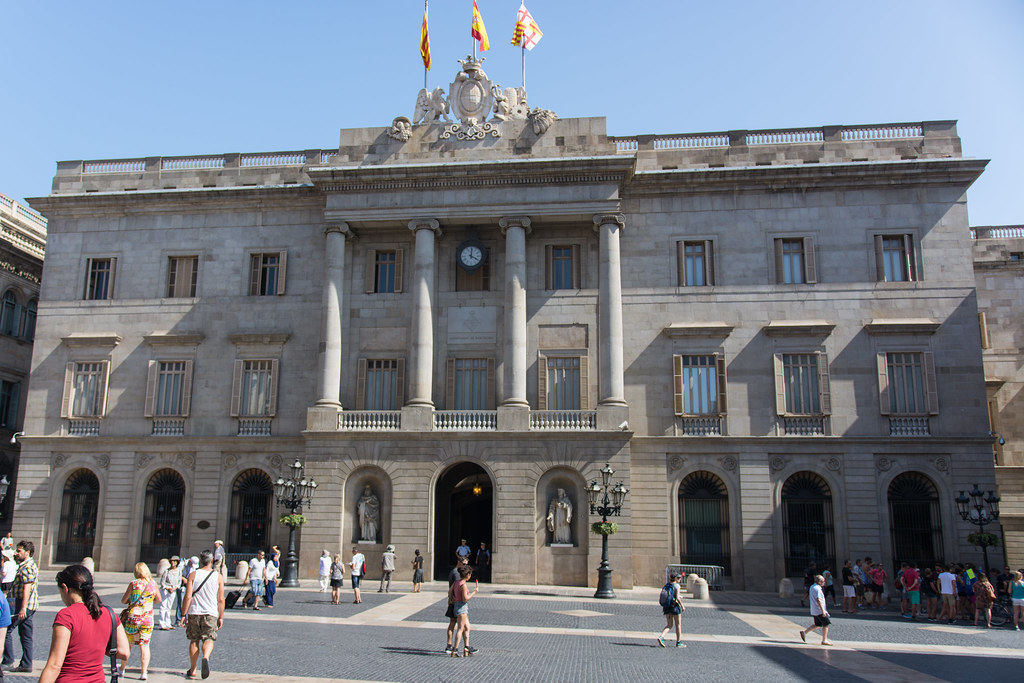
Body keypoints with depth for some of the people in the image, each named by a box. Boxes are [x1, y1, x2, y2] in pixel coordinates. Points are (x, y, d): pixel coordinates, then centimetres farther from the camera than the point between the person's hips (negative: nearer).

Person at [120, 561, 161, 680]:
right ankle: (144, 672, 2)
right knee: (144, 645, 6)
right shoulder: (153, 585, 1)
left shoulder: (133, 584, -6)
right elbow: (158, 600, 14)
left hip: (132, 617, -1)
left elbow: (123, 601, 1)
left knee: (127, 644, 15)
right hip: (147, 619, 1)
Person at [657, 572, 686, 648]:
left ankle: (661, 637, -11)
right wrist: (682, 606, -7)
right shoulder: (676, 585, -10)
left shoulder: (666, 585, 9)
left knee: (669, 625, 10)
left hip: (666, 607, 6)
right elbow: (677, 597, -17)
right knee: (678, 625, 10)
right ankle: (679, 642, 17)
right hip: (675, 606, -6)